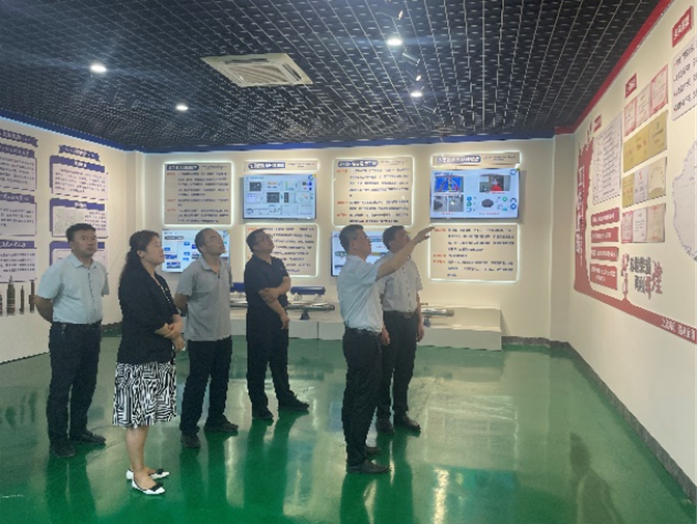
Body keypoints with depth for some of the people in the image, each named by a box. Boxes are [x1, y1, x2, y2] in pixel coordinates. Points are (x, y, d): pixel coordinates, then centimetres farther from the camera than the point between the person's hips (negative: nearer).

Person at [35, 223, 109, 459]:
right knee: (61, 387, 4)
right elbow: (40, 301, -11)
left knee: (86, 385, 16)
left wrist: (91, 319, 13)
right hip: (67, 334, -6)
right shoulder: (59, 269, -15)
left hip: (93, 332, 6)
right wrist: (61, 322, 0)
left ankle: (78, 431, 31)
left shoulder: (100, 269, 4)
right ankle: (58, 440, 16)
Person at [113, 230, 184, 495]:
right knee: (137, 416, 0)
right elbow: (148, 319, -20)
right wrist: (175, 337, -6)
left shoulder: (158, 281, 14)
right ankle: (137, 473, 11)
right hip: (138, 359, -9)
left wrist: (177, 326, -10)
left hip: (159, 356, 9)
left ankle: (139, 465, 27)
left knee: (146, 415, 15)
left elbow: (173, 311, 13)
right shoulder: (133, 281, -14)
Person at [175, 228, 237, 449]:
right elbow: (179, 301, -10)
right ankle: (188, 429, 16)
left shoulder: (226, 267, 3)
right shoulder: (193, 271, -18)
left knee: (221, 381, 16)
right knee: (197, 383, 2)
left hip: (224, 335, 7)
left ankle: (215, 420, 34)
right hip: (201, 337, -7)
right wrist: (199, 314, 3)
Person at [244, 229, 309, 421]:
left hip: (278, 317, 8)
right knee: (258, 362, 2)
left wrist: (277, 290, -22)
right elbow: (265, 295, -17)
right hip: (260, 318, -8)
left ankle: (285, 399, 28)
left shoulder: (277, 262, 11)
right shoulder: (253, 266, -13)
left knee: (280, 360, 16)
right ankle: (259, 405, 12)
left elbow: (287, 283, 0)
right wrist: (283, 314, -9)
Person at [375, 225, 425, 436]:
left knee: (405, 370, 15)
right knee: (385, 370, 6)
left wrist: (419, 322, 14)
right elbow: (377, 298, -15)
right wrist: (382, 327, -19)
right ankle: (382, 416, 22)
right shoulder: (383, 264, -12)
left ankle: (400, 413, 31)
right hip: (391, 319, -7)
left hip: (410, 320, 7)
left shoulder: (411, 264, 11)